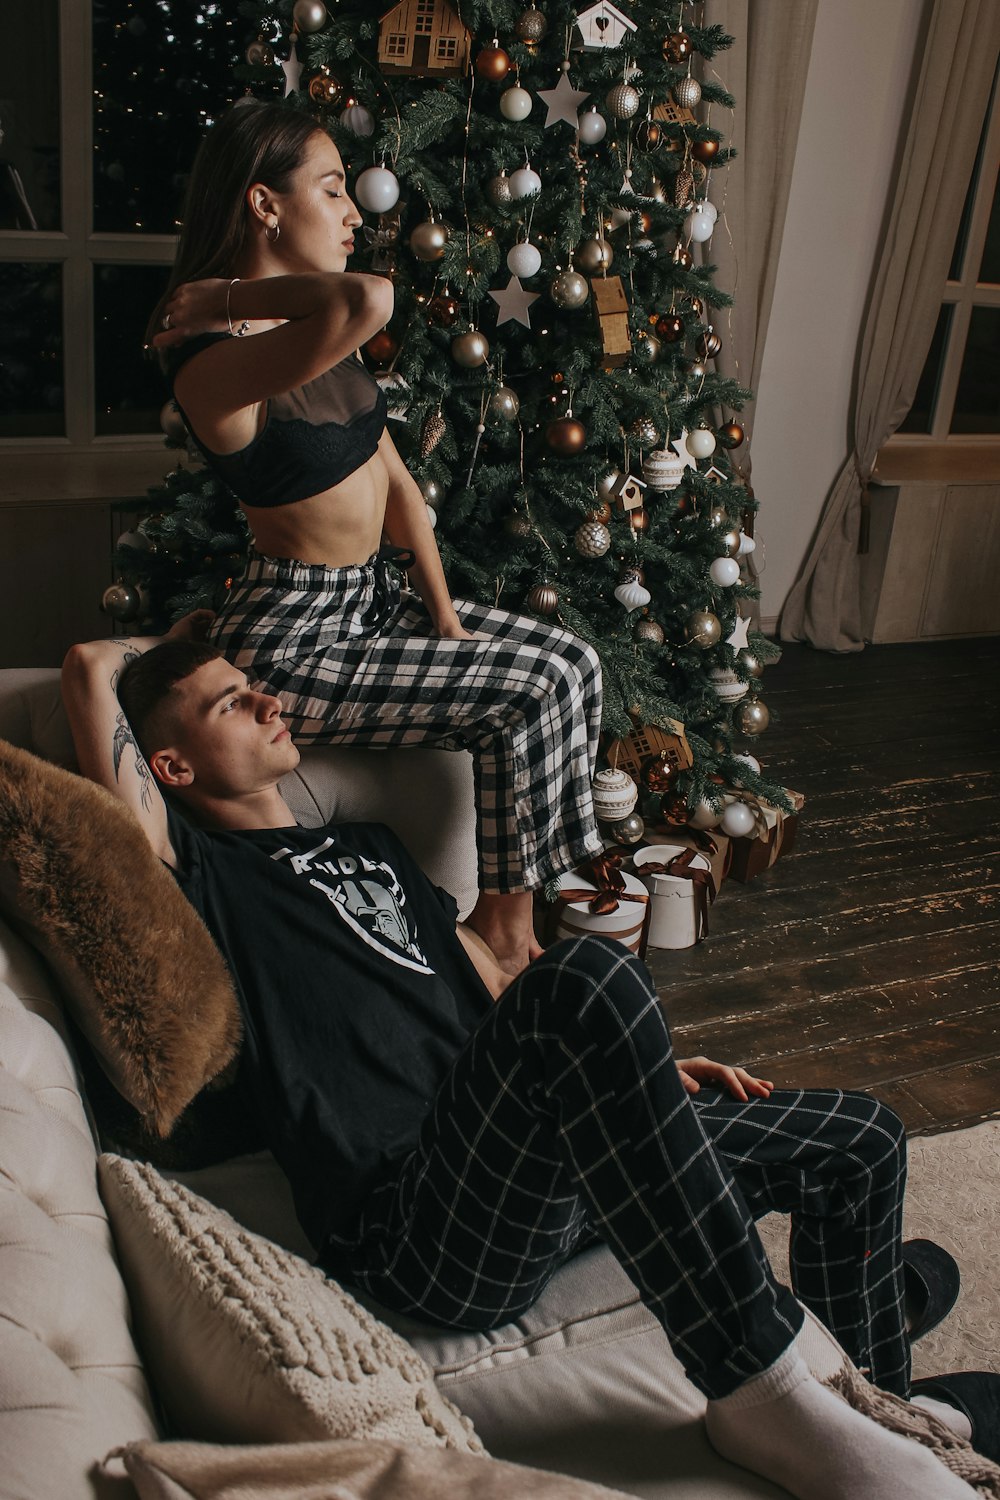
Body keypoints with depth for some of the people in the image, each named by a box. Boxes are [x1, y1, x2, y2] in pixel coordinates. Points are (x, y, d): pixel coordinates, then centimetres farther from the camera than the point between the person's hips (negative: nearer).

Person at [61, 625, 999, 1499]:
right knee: (590, 981, -36)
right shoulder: (200, 872, 1)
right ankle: (760, 1398, -23)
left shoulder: (365, 845, 26)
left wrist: (643, 1072, 15)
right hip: (415, 1232, -8)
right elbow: (90, 670, -9)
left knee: (861, 1142, 12)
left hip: (555, 1165, 9)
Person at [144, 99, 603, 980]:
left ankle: (515, 909, 16)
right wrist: (228, 297, -28)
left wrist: (444, 612, 3)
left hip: (374, 601, 10)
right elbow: (366, 301, -45)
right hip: (293, 643, -9)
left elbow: (391, 475, 9)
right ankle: (502, 927, 7)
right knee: (528, 695, -14)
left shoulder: (320, 339, 6)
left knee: (573, 662, 5)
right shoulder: (217, 364, -25)